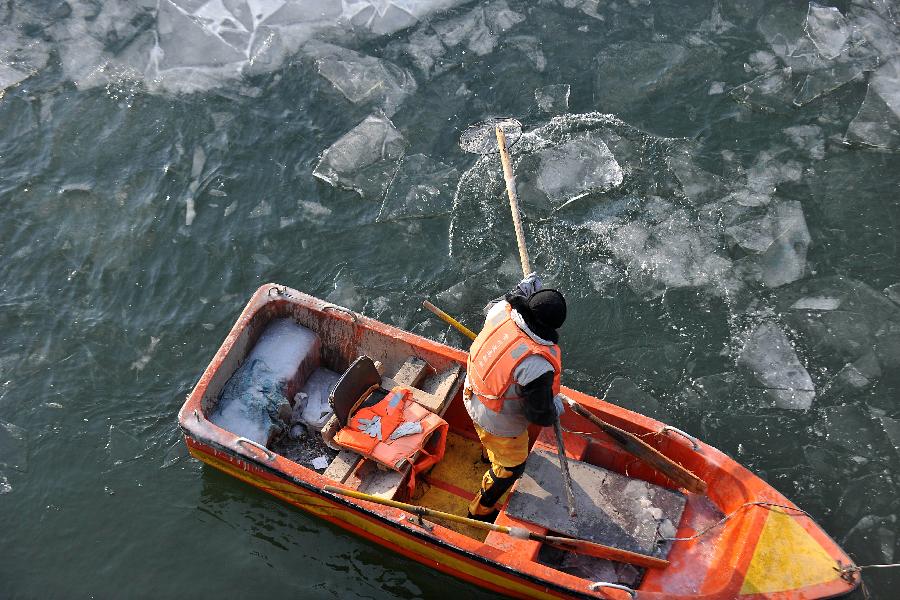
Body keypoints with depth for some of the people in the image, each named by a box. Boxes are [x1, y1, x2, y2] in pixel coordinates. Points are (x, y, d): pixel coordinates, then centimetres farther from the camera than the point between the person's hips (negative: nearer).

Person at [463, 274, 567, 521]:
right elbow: (540, 415, -24)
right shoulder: (538, 367, -41)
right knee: (510, 467, 24)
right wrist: (556, 409, -2)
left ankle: (491, 455, 74)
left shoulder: (502, 309, -26)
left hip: (473, 398, 6)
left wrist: (522, 289, 13)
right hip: (501, 425, -6)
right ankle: (481, 511, 46)